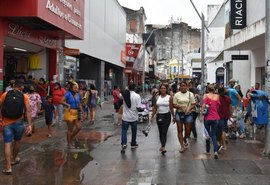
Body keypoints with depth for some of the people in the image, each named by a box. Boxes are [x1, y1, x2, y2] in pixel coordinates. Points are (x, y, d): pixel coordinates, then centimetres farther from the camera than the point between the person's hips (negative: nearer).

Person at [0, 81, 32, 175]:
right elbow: (27, 111, -10)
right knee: (17, 141, 22)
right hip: (18, 122, 1)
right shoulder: (24, 96, -4)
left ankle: (8, 167, -2)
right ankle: (14, 159, 41)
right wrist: (29, 125, -11)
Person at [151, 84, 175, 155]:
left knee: (164, 132, -12)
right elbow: (155, 108, 11)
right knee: (160, 132, 12)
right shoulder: (157, 97, 6)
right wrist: (152, 117, 8)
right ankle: (162, 145, 28)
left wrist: (173, 117, 2)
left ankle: (163, 147, -17)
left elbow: (171, 108, 2)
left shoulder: (169, 97, -1)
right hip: (159, 116, 3)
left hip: (167, 116, -3)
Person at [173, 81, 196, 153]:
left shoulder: (190, 94, 4)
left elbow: (193, 104, 3)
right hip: (179, 114, 0)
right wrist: (179, 106, -17)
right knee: (179, 130, -1)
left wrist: (190, 108, -17)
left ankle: (184, 139, 38)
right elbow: (174, 105, 3)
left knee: (188, 131, 5)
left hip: (188, 114, 0)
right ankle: (182, 146, 4)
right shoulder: (176, 95, 4)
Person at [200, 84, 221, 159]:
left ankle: (208, 150, 22)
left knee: (207, 134, 14)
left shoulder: (206, 95, -4)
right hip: (215, 118, 2)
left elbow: (203, 105, -14)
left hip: (207, 117, -2)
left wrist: (202, 115, -12)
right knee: (214, 135, 9)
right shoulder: (217, 96, 4)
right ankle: (216, 151, -10)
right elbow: (218, 106, 7)